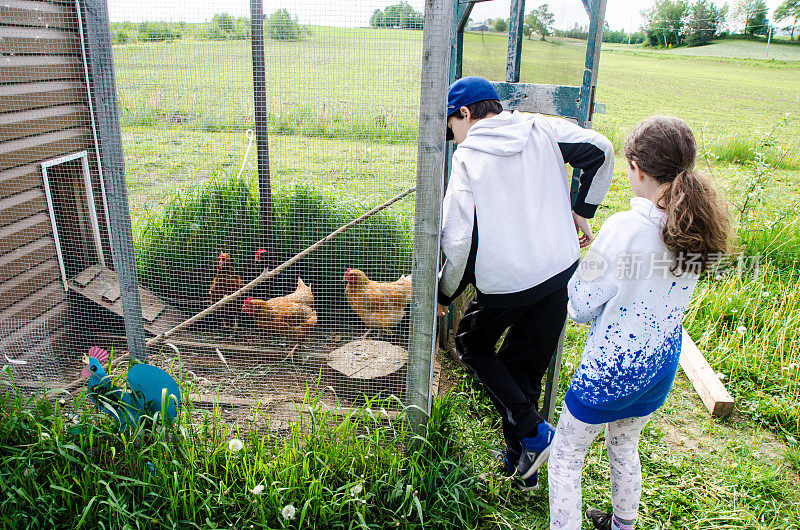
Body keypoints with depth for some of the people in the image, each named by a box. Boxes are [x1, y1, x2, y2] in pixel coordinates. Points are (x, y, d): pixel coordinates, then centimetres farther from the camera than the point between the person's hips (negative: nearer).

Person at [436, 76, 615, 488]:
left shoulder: (467, 157, -7)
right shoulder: (542, 129, 5)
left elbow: (459, 241, -13)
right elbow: (601, 151, 5)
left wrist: (445, 292, 1)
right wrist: (583, 211, 14)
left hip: (505, 283, -5)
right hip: (561, 271, 5)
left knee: (473, 345, 22)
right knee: (526, 366, 19)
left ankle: (533, 431, 11)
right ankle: (521, 464, 32)